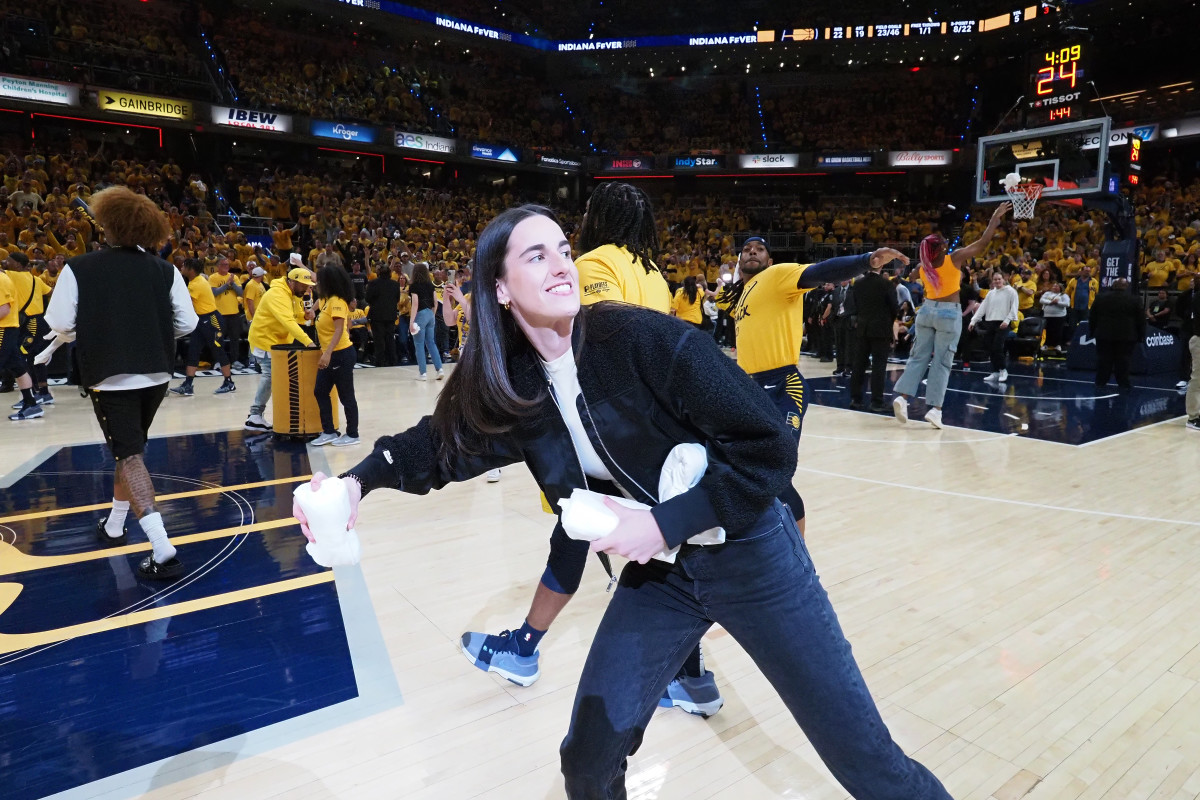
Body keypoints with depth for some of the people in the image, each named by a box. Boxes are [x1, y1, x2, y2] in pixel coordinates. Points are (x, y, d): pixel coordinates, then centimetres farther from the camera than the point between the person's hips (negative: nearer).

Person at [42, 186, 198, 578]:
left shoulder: (78, 269, -7)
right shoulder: (164, 270, -1)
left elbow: (60, 325, -7)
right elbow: (187, 323, -3)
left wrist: (92, 325, 15)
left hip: (110, 377, -4)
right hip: (156, 374, 4)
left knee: (129, 457, -4)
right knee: (129, 449, 23)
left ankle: (163, 550, -15)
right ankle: (114, 524, 38)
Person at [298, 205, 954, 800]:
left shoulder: (642, 338, -24)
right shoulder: (509, 385, -8)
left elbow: (769, 450, -21)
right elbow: (440, 442, 10)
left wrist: (663, 523, -22)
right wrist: (358, 480, -5)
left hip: (747, 554, -3)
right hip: (655, 573, 4)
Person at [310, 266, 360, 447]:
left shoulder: (337, 301, -17)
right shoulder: (325, 301, 10)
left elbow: (339, 330, -28)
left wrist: (327, 353, -34)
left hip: (341, 355, -10)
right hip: (330, 355, 10)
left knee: (346, 396, 0)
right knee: (320, 392, 11)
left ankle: (352, 435, 11)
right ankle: (329, 432, 19)